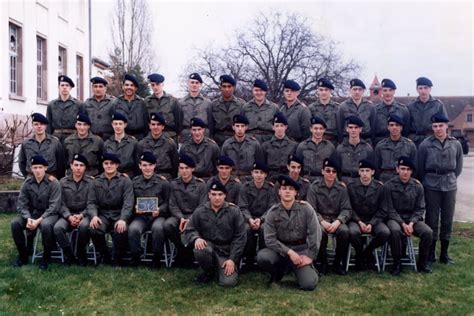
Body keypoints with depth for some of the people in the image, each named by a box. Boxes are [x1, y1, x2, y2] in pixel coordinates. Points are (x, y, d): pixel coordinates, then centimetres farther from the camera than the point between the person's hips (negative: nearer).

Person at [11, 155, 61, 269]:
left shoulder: (53, 183, -13)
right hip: (32, 213, 5)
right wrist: (28, 218, -20)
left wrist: (39, 220, -26)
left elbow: (54, 206, -17)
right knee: (15, 223, -21)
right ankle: (23, 255, -1)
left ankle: (46, 256, -13)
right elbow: (21, 204, -2)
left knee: (45, 225, -37)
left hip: (49, 214, -4)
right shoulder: (27, 183, 0)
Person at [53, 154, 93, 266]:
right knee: (58, 227, -30)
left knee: (84, 226, -36)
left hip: (84, 214, -2)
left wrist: (81, 215, -18)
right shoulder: (63, 182, 9)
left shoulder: (91, 182, 3)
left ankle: (81, 254, -8)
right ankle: (69, 254, -9)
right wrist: (69, 216, -14)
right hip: (67, 214, 2)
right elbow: (61, 203, 3)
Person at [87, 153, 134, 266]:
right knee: (94, 229, -28)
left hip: (119, 214, -2)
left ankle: (118, 260, -6)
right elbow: (91, 202, 5)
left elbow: (128, 203, -9)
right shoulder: (97, 181, 11)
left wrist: (123, 219, -26)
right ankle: (104, 256, -1)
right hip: (103, 215, 2)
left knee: (121, 231, -33)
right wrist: (94, 216, -16)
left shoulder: (125, 181, 1)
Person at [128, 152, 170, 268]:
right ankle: (136, 256, -7)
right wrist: (135, 208, -9)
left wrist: (159, 210, -14)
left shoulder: (163, 182, 3)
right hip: (141, 216, 2)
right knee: (133, 228, -31)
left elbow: (167, 202, 4)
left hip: (158, 215, -2)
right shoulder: (134, 182, 9)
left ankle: (157, 257, -13)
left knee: (158, 228, -36)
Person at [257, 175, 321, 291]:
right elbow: (270, 239, -11)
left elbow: (315, 233, -8)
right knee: (262, 257, -30)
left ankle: (309, 269, 19)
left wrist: (310, 256, -11)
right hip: (281, 249, 1)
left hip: (301, 249, -1)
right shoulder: (272, 212, -7)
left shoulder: (305, 208, -7)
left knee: (309, 284, -19)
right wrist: (289, 252, -19)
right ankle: (278, 271, 5)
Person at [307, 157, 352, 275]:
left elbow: (347, 209, -1)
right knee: (320, 231, -35)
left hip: (336, 219, 2)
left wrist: (338, 221, -21)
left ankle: (338, 262, -7)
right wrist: (322, 222, -23)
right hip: (319, 219, -1)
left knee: (345, 231, -30)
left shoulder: (341, 188, 2)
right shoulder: (314, 187, -3)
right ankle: (322, 262, -10)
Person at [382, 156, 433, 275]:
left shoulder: (418, 186, 1)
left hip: (413, 219, 3)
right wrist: (403, 224, -18)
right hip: (395, 218, -3)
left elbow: (420, 209, 3)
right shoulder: (389, 186, -7)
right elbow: (389, 209, -8)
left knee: (428, 232, -24)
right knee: (395, 230, -36)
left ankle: (421, 263, 0)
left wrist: (411, 223, -14)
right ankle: (397, 263, -15)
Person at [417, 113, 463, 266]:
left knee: (447, 220, 8)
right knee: (432, 220, 2)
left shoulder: (456, 144, 2)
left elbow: (459, 166, 13)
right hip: (431, 187, -2)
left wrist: (451, 179, 10)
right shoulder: (425, 145, -5)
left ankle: (444, 254, 20)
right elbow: (420, 168, 3)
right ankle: (430, 255, 12)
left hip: (450, 187, 2)